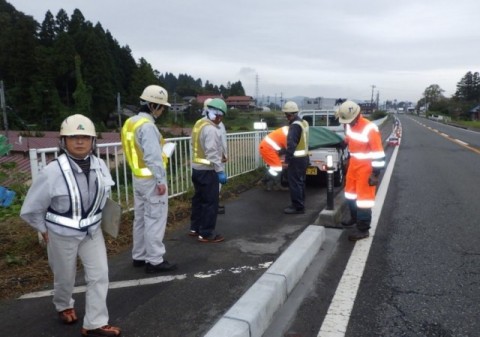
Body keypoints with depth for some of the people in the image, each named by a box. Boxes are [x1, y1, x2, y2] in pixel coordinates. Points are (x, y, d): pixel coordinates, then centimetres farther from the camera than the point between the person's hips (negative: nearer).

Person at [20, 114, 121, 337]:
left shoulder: (99, 166, -12)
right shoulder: (52, 172, -25)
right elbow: (31, 209, -12)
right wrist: (45, 231, -2)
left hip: (92, 231, 3)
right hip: (62, 235, -3)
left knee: (99, 275, 1)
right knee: (65, 277, 19)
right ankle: (63, 306, 52)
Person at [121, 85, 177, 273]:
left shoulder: (130, 123, 10)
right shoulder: (147, 125, -20)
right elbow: (152, 156, -23)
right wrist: (161, 180, -19)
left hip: (138, 177, 10)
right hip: (150, 179, -10)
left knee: (141, 218, 16)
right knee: (155, 220, -1)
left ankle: (139, 256, 27)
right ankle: (155, 261, 7)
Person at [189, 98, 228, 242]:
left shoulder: (199, 123, 9)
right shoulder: (211, 129, -20)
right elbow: (212, 153, -25)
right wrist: (220, 171, -21)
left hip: (197, 168, 10)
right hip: (207, 170, -10)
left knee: (198, 198, 18)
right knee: (210, 202, 0)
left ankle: (195, 228, 29)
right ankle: (206, 234, 7)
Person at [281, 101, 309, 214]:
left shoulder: (295, 125, -19)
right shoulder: (304, 122, 11)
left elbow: (291, 144, -24)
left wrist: (286, 160, -22)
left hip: (296, 159, -10)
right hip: (304, 157, 10)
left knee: (294, 183, -2)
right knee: (300, 182, 17)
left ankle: (298, 207, 3)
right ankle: (299, 204, 26)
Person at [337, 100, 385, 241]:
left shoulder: (370, 129, -24)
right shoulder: (349, 125, 1)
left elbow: (379, 154, -22)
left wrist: (375, 174, -21)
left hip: (366, 167, -8)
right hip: (354, 163, 8)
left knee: (363, 196, -2)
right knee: (351, 192, 19)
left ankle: (363, 229, 9)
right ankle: (355, 218, 40)